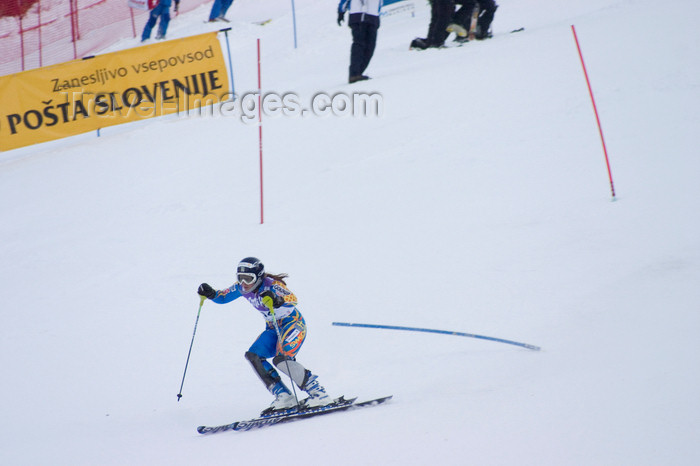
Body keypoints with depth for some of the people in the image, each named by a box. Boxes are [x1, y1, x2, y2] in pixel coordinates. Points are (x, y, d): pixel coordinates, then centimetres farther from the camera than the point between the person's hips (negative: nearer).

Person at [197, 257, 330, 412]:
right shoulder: (242, 288, -4)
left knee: (281, 359, -28)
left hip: (293, 323, -8)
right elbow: (223, 296, 11)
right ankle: (285, 397, -12)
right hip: (273, 328, 8)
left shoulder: (272, 285, -25)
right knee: (253, 355, -12)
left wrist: (278, 301, -62)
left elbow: (293, 300, -41)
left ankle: (319, 394, -18)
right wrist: (211, 294, -11)